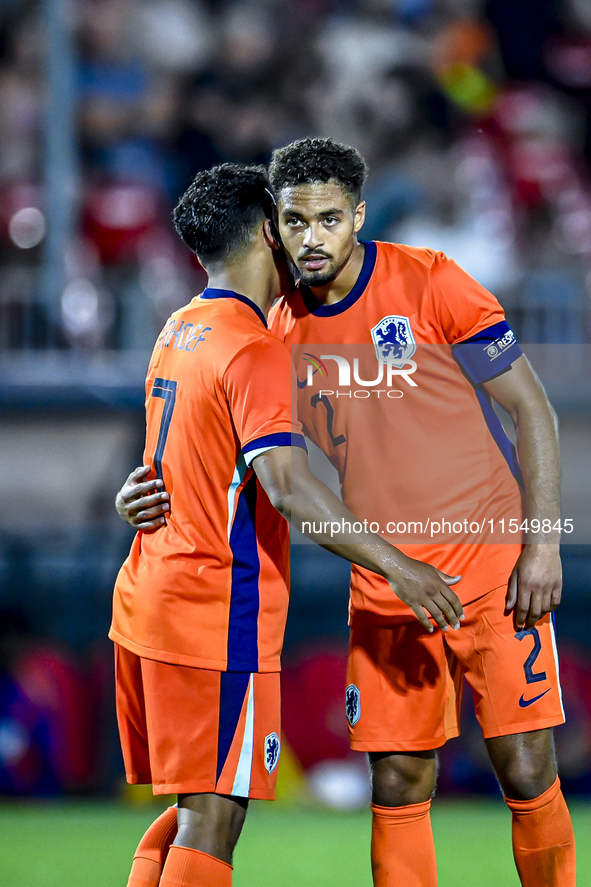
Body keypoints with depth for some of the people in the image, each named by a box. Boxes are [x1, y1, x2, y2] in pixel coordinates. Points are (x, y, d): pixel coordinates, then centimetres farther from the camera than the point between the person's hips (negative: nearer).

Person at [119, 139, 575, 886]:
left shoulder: (428, 283, -8)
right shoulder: (281, 329, 4)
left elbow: (532, 410, -5)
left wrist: (542, 544, -11)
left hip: (492, 562, -3)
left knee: (526, 775, -6)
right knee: (397, 787, -1)